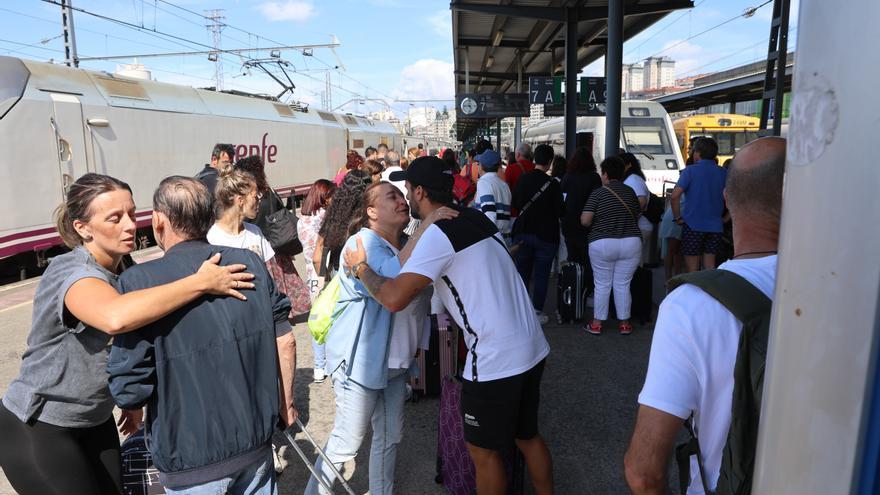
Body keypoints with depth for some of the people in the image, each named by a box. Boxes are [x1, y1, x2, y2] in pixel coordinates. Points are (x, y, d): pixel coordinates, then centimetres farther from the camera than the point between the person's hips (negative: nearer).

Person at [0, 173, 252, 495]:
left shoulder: (119, 272, 0)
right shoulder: (71, 272, -26)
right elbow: (115, 317, -50)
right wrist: (201, 282, -45)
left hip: (95, 420, 7)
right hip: (37, 430, -7)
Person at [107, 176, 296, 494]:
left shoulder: (140, 281, -18)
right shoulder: (249, 262, -5)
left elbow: (129, 390, -18)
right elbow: (284, 339, -1)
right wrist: (285, 404, 12)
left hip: (192, 461, -3)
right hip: (256, 442, 4)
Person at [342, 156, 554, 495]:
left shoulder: (438, 233, -17)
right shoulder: (475, 218, 9)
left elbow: (394, 298, -21)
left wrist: (360, 267, -6)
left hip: (496, 360, -8)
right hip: (532, 347, 8)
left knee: (483, 450, 12)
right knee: (527, 436, 25)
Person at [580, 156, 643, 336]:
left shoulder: (598, 193, -7)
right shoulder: (630, 192, 4)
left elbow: (585, 220, -12)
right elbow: (637, 217, 10)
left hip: (602, 245, -3)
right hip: (631, 243, 3)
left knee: (602, 285, 7)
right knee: (623, 285, 11)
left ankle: (597, 324, 14)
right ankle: (624, 323, 18)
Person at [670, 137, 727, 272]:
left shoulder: (690, 170, -7)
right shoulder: (723, 173, 6)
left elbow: (675, 196, -17)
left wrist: (677, 217, -6)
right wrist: (725, 218, 16)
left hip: (693, 225, -4)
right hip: (715, 226, 4)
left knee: (692, 269, 3)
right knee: (710, 267, 12)